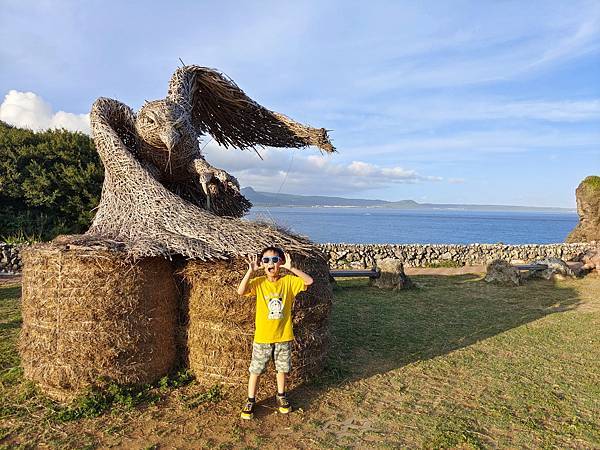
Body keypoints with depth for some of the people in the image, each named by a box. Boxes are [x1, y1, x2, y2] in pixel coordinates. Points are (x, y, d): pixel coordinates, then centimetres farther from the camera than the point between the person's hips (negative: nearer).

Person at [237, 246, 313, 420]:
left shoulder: (288, 281, -6)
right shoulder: (258, 282, -8)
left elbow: (309, 281, -17)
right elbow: (241, 291, -22)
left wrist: (291, 268, -22)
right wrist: (250, 271, -26)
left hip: (283, 336, 1)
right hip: (262, 337, -1)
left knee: (282, 368, 17)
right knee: (255, 370, 10)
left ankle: (281, 396, 39)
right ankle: (250, 401, 28)